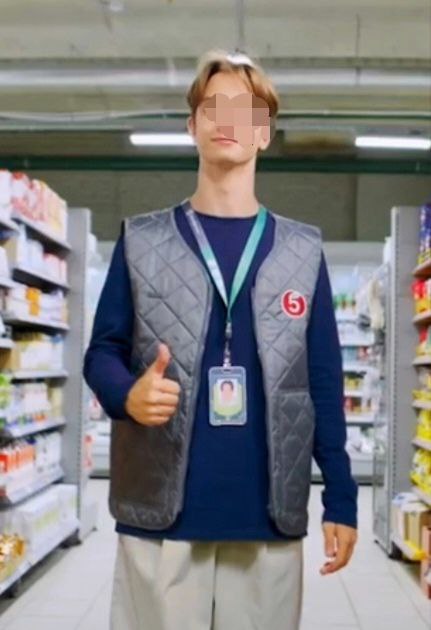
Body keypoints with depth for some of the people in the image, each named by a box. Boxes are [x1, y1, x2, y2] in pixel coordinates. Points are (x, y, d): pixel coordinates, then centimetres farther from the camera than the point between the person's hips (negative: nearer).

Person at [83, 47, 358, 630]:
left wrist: (341, 498, 4)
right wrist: (127, 394, -18)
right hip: (159, 511, -1)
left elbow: (324, 384, 6)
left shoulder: (304, 250, 7)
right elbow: (102, 352, 5)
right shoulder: (140, 240, 4)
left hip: (270, 517, 1)